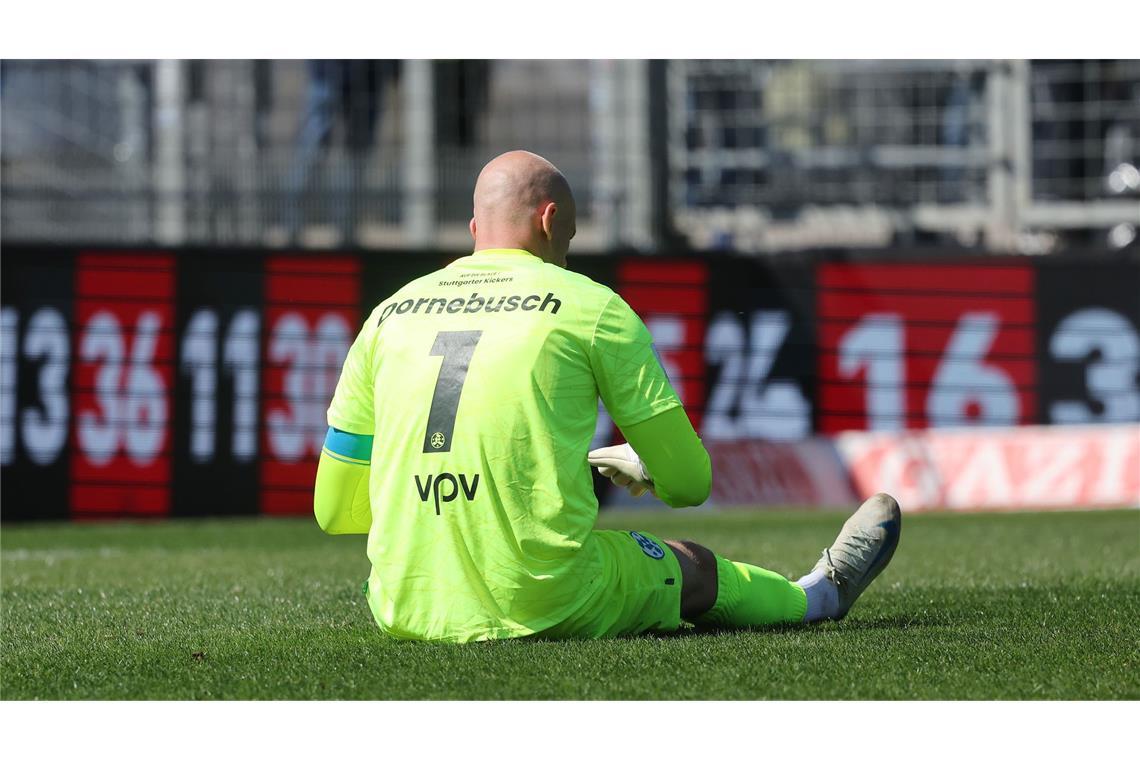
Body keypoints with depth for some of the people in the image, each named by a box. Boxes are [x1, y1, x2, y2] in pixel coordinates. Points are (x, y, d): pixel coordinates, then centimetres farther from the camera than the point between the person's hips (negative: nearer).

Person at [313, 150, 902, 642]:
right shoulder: (591, 307, -1)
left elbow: (334, 511, 10)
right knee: (694, 567, 24)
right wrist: (634, 464, 27)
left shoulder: (387, 316, 8)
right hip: (549, 609, -4)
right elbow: (688, 483, 3)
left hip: (404, 613, 4)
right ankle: (821, 595, 54)